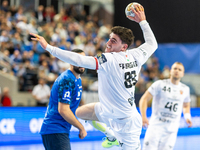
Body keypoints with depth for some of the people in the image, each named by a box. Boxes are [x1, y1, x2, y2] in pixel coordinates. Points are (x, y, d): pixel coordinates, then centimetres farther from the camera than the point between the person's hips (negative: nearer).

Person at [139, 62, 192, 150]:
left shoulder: (185, 89, 11)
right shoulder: (160, 84, -3)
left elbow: (186, 105, 28)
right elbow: (144, 99, -5)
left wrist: (187, 117, 7)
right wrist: (143, 117, -18)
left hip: (172, 130, 3)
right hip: (156, 125, -3)